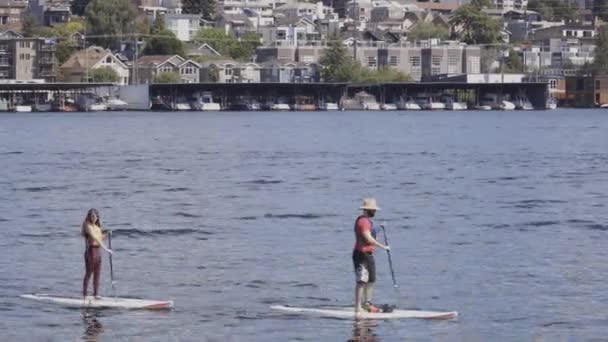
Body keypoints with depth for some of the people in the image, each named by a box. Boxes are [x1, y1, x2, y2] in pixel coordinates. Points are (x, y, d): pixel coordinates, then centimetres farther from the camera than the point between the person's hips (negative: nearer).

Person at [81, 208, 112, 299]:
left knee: (97, 273, 7)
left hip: (98, 251, 8)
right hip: (90, 250, -8)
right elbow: (95, 238, -25)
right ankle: (84, 294, 2)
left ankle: (96, 293, 12)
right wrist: (105, 248, -31)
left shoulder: (97, 226, 13)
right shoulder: (88, 226, -13)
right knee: (88, 273, -3)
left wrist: (106, 234, 1)